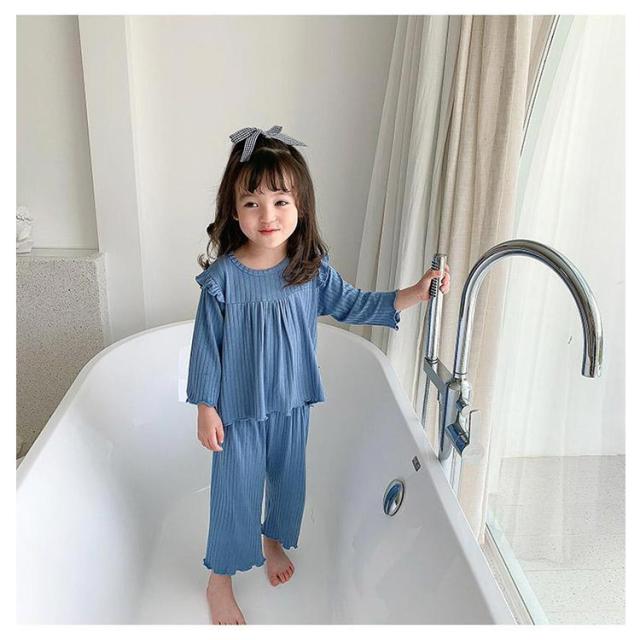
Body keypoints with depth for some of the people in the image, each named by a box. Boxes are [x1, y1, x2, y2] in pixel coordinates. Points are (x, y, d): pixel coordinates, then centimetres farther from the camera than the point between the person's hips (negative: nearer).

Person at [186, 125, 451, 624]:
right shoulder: (223, 276, -19)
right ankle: (220, 579, 36)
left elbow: (351, 304, 3)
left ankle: (274, 540, 54)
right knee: (236, 492, 10)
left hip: (292, 402, 4)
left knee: (289, 480, 22)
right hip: (239, 407, -3)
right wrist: (206, 408, -8)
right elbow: (206, 345, -11)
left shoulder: (313, 269, -10)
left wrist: (415, 294, -4)